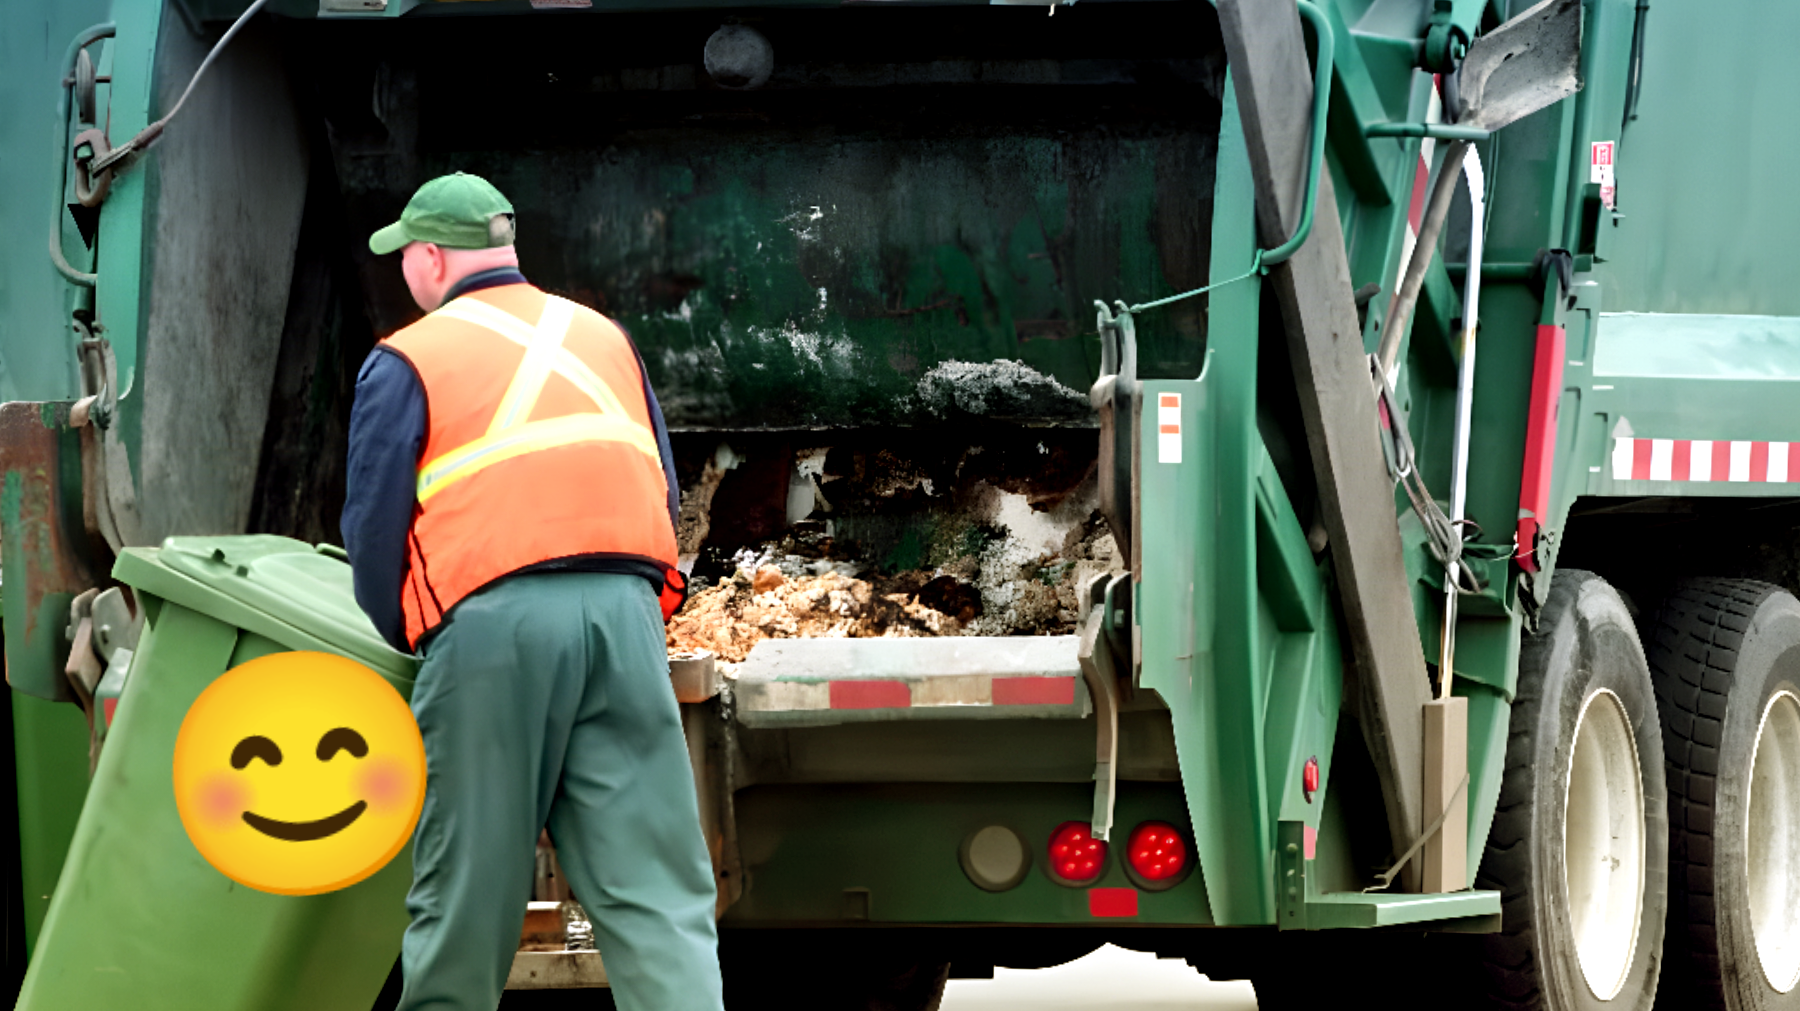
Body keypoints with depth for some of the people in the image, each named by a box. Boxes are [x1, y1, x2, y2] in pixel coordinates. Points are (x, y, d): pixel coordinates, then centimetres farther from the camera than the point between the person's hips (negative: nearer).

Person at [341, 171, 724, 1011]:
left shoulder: (410, 360, 9)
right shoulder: (604, 338, 24)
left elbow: (374, 527, 3)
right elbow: (661, 491, 21)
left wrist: (405, 637, 18)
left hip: (493, 624, -3)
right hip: (625, 611, 3)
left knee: (464, 893, 6)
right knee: (655, 890, -2)